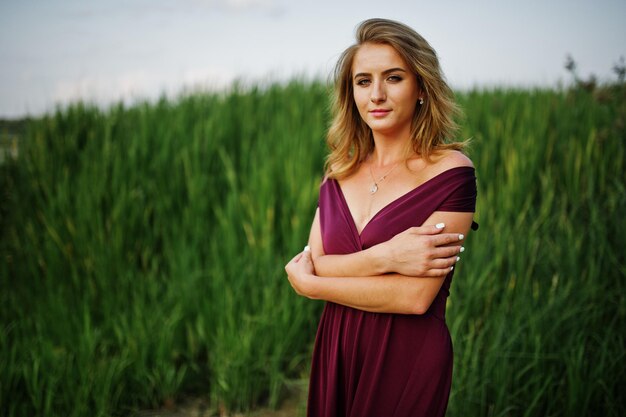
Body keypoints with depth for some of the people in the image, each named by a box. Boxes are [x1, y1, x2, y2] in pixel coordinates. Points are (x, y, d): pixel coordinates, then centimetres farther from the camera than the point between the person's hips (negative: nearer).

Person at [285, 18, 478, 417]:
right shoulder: (340, 173, 5)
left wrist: (310, 283, -10)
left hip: (409, 359, -5)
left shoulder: (451, 170, -12)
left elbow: (416, 296, -19)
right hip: (337, 353, 5)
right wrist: (384, 257, -21)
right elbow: (312, 264, -4)